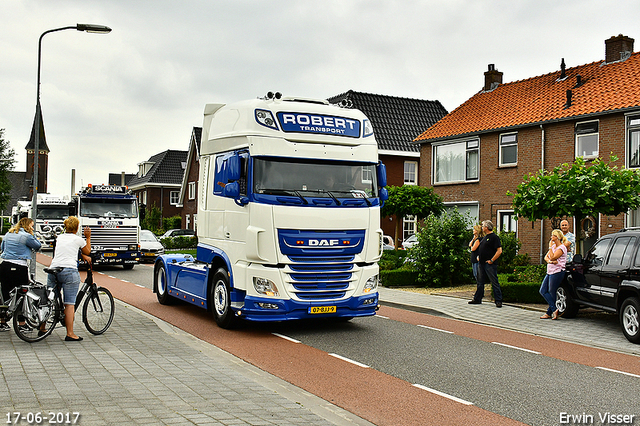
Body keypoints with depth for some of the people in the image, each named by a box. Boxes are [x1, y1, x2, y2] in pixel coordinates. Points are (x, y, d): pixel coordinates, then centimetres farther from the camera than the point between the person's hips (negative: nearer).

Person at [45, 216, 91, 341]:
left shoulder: (59, 238, 18)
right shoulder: (78, 239, 4)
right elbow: (88, 252, 21)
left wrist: (82, 256, 43)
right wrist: (88, 238, 31)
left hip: (53, 269, 5)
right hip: (69, 271, -5)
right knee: (70, 304, -4)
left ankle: (42, 328, 21)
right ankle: (70, 334, -4)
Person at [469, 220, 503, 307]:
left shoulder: (494, 237, -11)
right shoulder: (485, 237, 17)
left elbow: (499, 251, -17)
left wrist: (491, 260, -17)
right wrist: (478, 256, 15)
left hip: (489, 264, -9)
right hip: (481, 263, 9)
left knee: (494, 283, -4)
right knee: (480, 282, 14)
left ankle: (498, 301, 0)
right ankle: (477, 299, 21)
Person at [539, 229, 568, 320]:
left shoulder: (562, 247, -11)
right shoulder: (553, 246, 16)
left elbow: (552, 257, -19)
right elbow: (546, 257, 10)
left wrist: (550, 247, -11)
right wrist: (549, 261, -12)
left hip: (557, 272, -9)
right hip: (550, 272, 9)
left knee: (551, 292, -2)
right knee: (543, 291, 3)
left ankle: (549, 313, 6)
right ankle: (554, 309, 3)